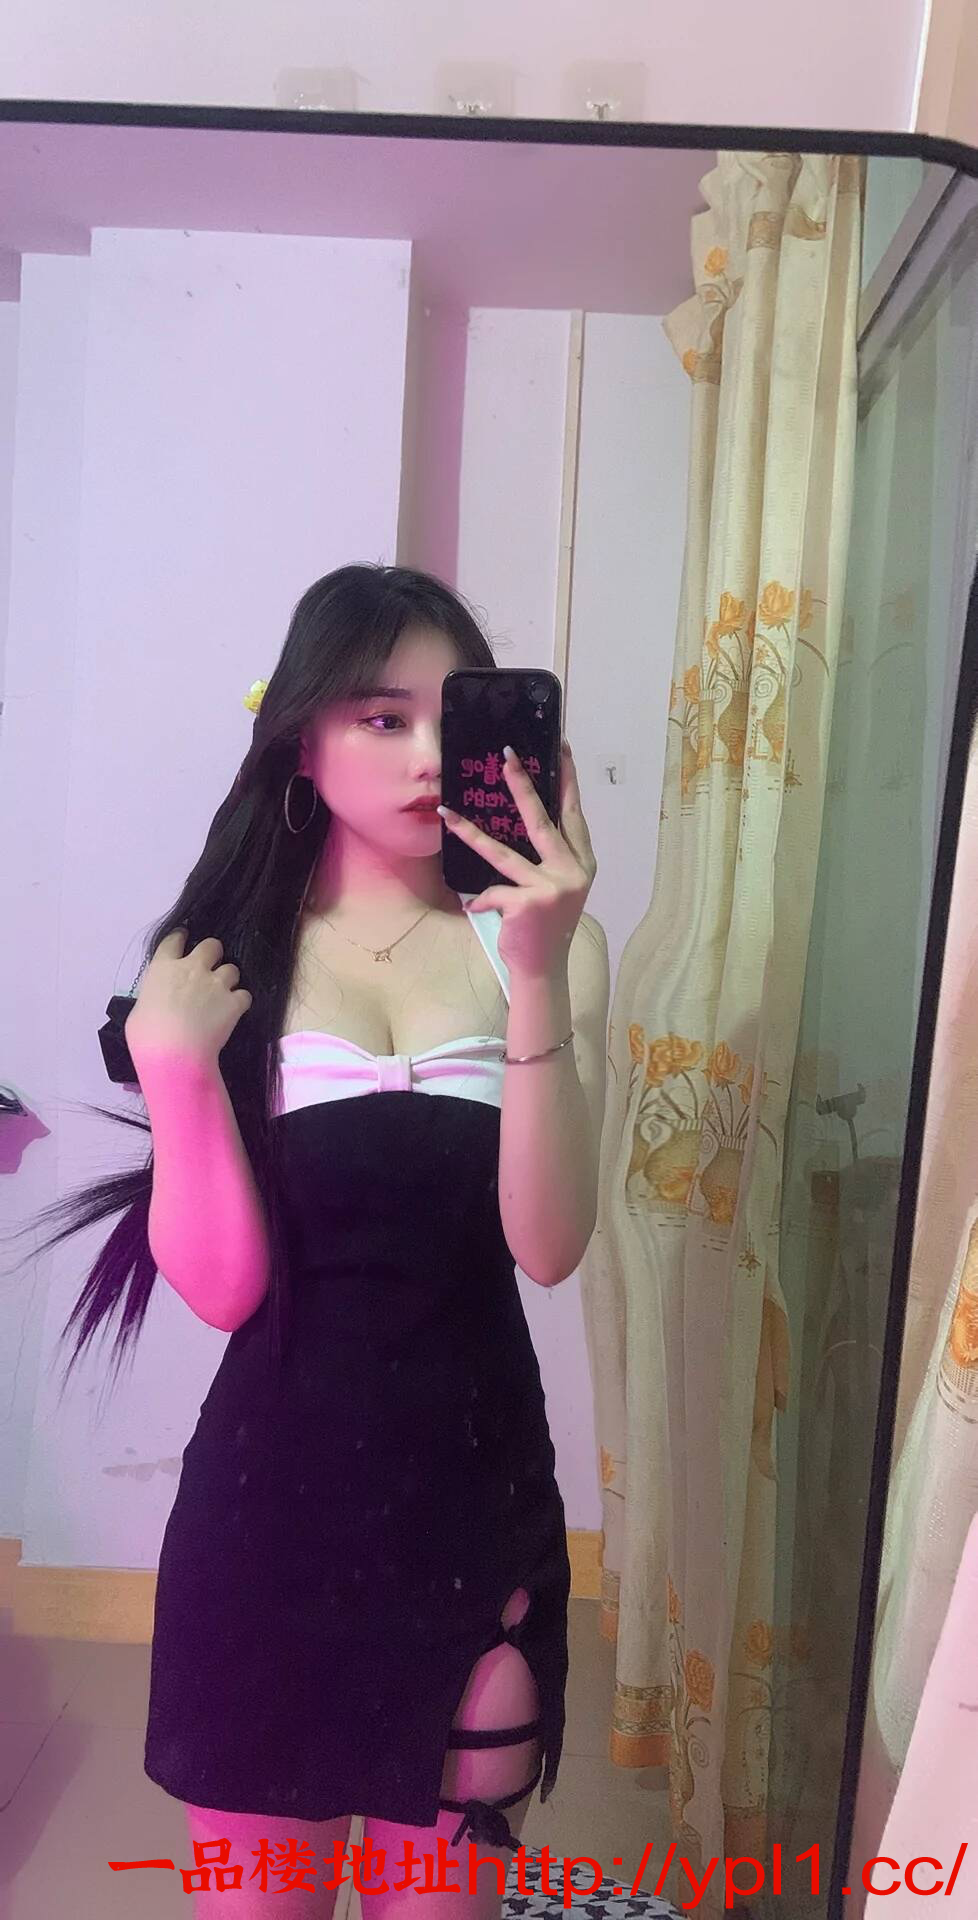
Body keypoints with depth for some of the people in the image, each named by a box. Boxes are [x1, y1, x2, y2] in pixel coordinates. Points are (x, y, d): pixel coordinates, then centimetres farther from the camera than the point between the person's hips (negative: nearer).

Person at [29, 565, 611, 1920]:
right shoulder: (224, 954, -4)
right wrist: (173, 1063, -22)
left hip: (477, 1476, 1)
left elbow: (548, 1246, -16)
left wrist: (540, 975, -27)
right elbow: (221, 1286, -9)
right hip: (273, 1477, 0)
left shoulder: (542, 940, -6)